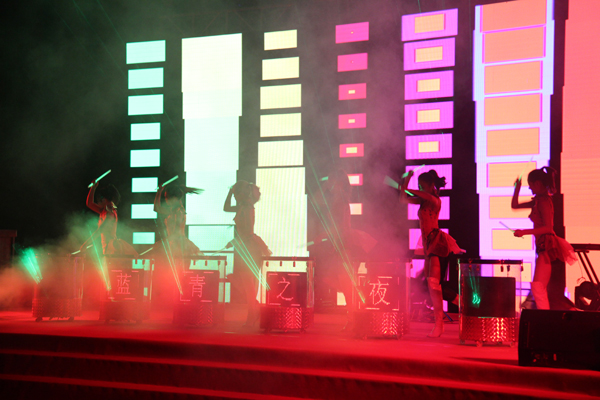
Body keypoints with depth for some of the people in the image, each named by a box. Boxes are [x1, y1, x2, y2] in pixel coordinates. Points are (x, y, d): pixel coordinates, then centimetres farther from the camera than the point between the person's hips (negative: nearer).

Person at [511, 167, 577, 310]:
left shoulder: (544, 201, -14)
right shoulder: (538, 200, 14)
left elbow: (548, 227, -22)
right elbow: (514, 205, 21)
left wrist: (524, 232, -23)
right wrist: (517, 187, 11)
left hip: (548, 247, -10)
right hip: (543, 246, 10)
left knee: (537, 287, -14)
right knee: (539, 287, 14)